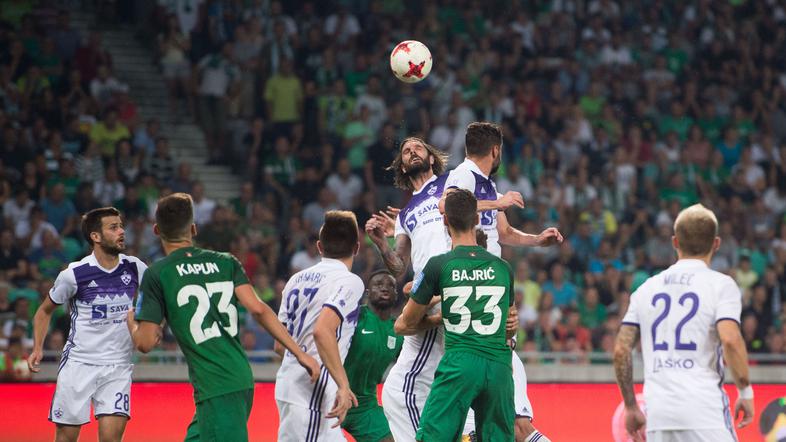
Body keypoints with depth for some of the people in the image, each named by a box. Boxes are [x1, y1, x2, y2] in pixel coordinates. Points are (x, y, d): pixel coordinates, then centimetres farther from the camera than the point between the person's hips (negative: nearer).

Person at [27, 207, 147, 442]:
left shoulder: (135, 268, -1)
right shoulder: (75, 274, -7)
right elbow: (45, 310, 8)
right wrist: (38, 348, -4)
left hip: (117, 367, 1)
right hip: (78, 362, -1)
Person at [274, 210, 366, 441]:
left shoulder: (297, 279, 14)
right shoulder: (349, 281, -9)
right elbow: (322, 331, -25)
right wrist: (344, 385, -24)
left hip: (288, 385, 8)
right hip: (311, 395, -8)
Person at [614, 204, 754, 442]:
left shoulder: (647, 288, 14)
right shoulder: (720, 284, 0)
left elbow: (621, 350, 11)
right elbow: (730, 340, -15)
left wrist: (631, 406, 19)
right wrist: (745, 392, -3)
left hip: (658, 413, 4)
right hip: (705, 409, -4)